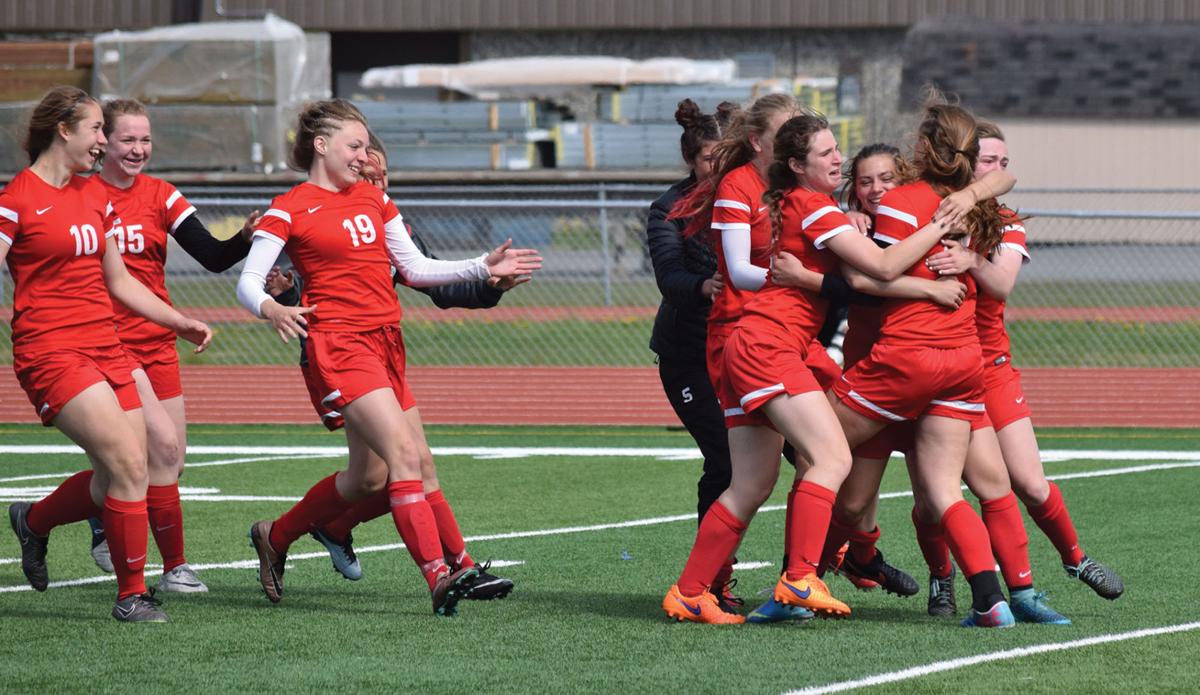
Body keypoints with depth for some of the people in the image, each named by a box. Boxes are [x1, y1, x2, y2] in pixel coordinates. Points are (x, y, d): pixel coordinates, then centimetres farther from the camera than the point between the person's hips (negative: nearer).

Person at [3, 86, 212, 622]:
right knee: (128, 462, -17)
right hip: (52, 352, -8)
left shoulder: (96, 195, 16)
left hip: (105, 348, 8)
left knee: (116, 484, 2)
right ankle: (132, 595, -5)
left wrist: (180, 323, 21)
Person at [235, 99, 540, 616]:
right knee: (404, 452, -21)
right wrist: (272, 309, -32)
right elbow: (247, 282, -9)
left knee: (369, 477, 11)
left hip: (385, 342, 8)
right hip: (337, 344, -8)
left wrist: (483, 267, 8)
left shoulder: (374, 199, 15)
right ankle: (439, 577, -26)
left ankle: (274, 536, 31)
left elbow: (415, 268, 18)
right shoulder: (290, 209, -5)